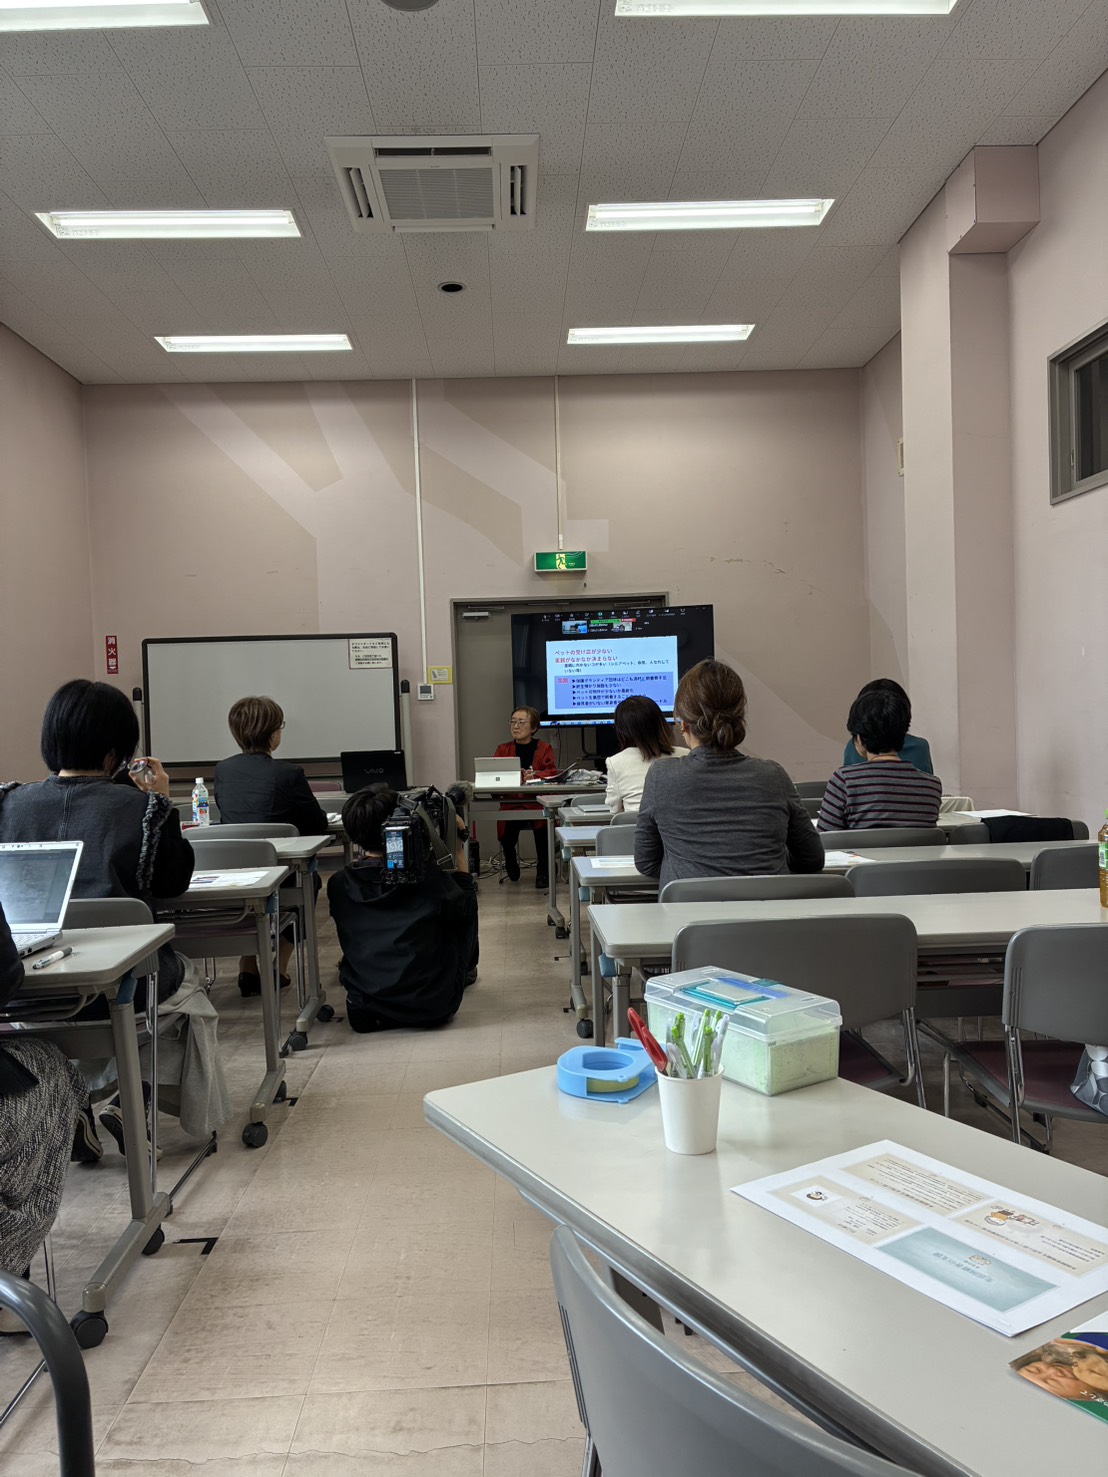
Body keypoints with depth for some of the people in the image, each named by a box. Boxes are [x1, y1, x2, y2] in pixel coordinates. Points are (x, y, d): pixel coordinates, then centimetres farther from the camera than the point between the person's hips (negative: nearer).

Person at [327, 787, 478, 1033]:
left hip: (367, 1010, 3)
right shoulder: (429, 879, -17)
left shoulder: (338, 885, -8)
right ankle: (465, 971, 41)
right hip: (435, 1008, -3)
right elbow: (466, 908, 3)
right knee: (459, 912, 20)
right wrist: (459, 847, 6)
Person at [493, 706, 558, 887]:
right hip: (511, 805, 2)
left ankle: (542, 871, -6)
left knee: (542, 828, -33)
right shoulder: (503, 749, 14)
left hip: (538, 804, -1)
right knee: (507, 835, -27)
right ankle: (511, 863, 11)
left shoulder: (544, 747, 9)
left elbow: (552, 772, -5)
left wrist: (533, 775, -24)